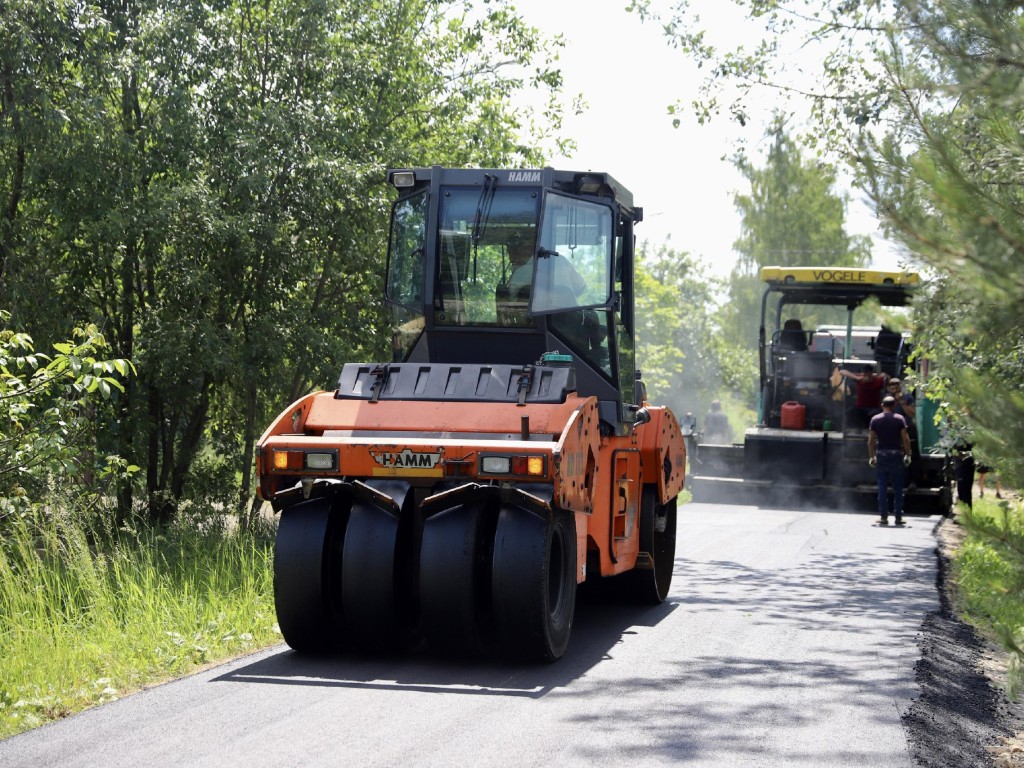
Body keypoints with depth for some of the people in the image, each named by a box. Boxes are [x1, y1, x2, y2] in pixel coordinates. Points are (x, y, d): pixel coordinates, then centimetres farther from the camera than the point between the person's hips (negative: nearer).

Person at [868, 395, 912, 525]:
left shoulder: (875, 419, 3)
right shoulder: (900, 419, -1)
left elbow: (871, 440, 0)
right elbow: (905, 438, -6)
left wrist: (871, 456, 6)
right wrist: (908, 455, 0)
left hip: (881, 455, 1)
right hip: (896, 455, -1)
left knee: (882, 488, 4)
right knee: (898, 488, 5)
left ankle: (883, 516, 2)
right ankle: (898, 517, 5)